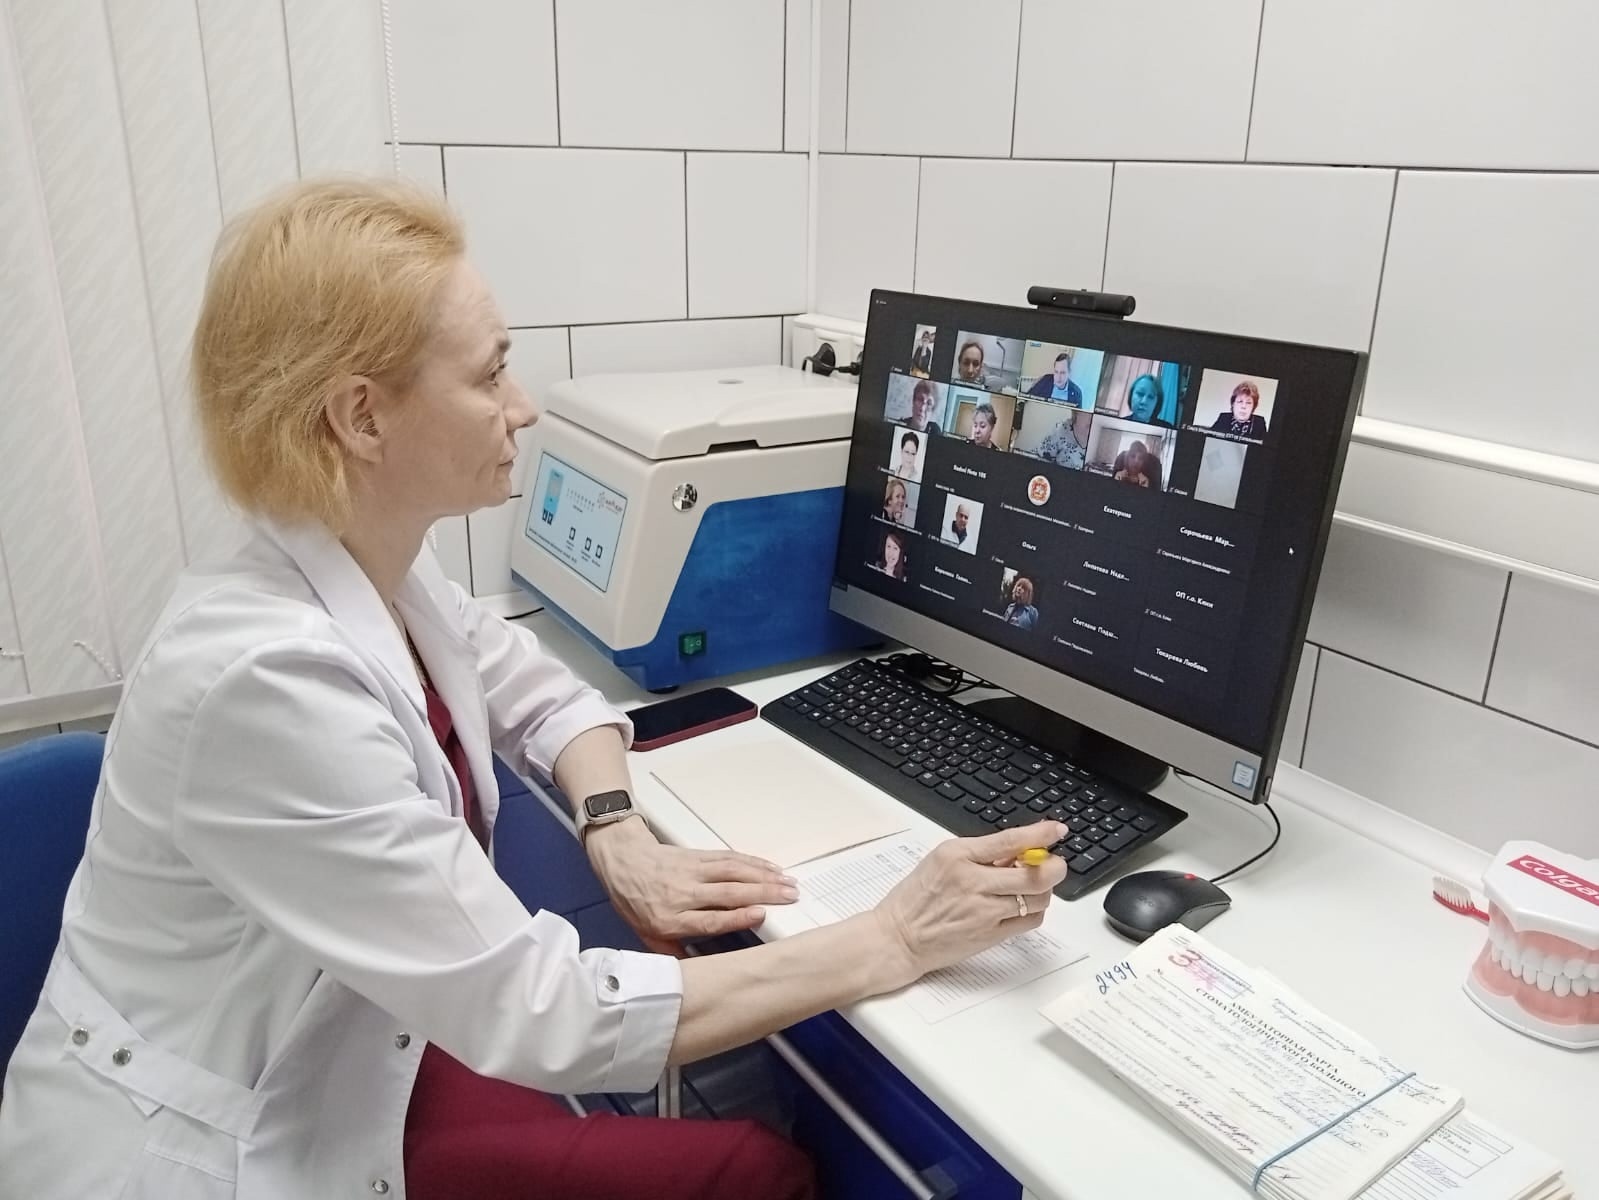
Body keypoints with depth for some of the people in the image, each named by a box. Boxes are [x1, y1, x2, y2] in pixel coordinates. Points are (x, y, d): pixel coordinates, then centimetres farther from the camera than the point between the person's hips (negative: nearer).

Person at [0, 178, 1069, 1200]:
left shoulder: (384, 574, -7)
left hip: (347, 1071, 7)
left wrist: (620, 838, -9)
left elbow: (541, 690, 11)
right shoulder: (267, 679, -34)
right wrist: (891, 944, -28)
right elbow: (543, 1016, -32)